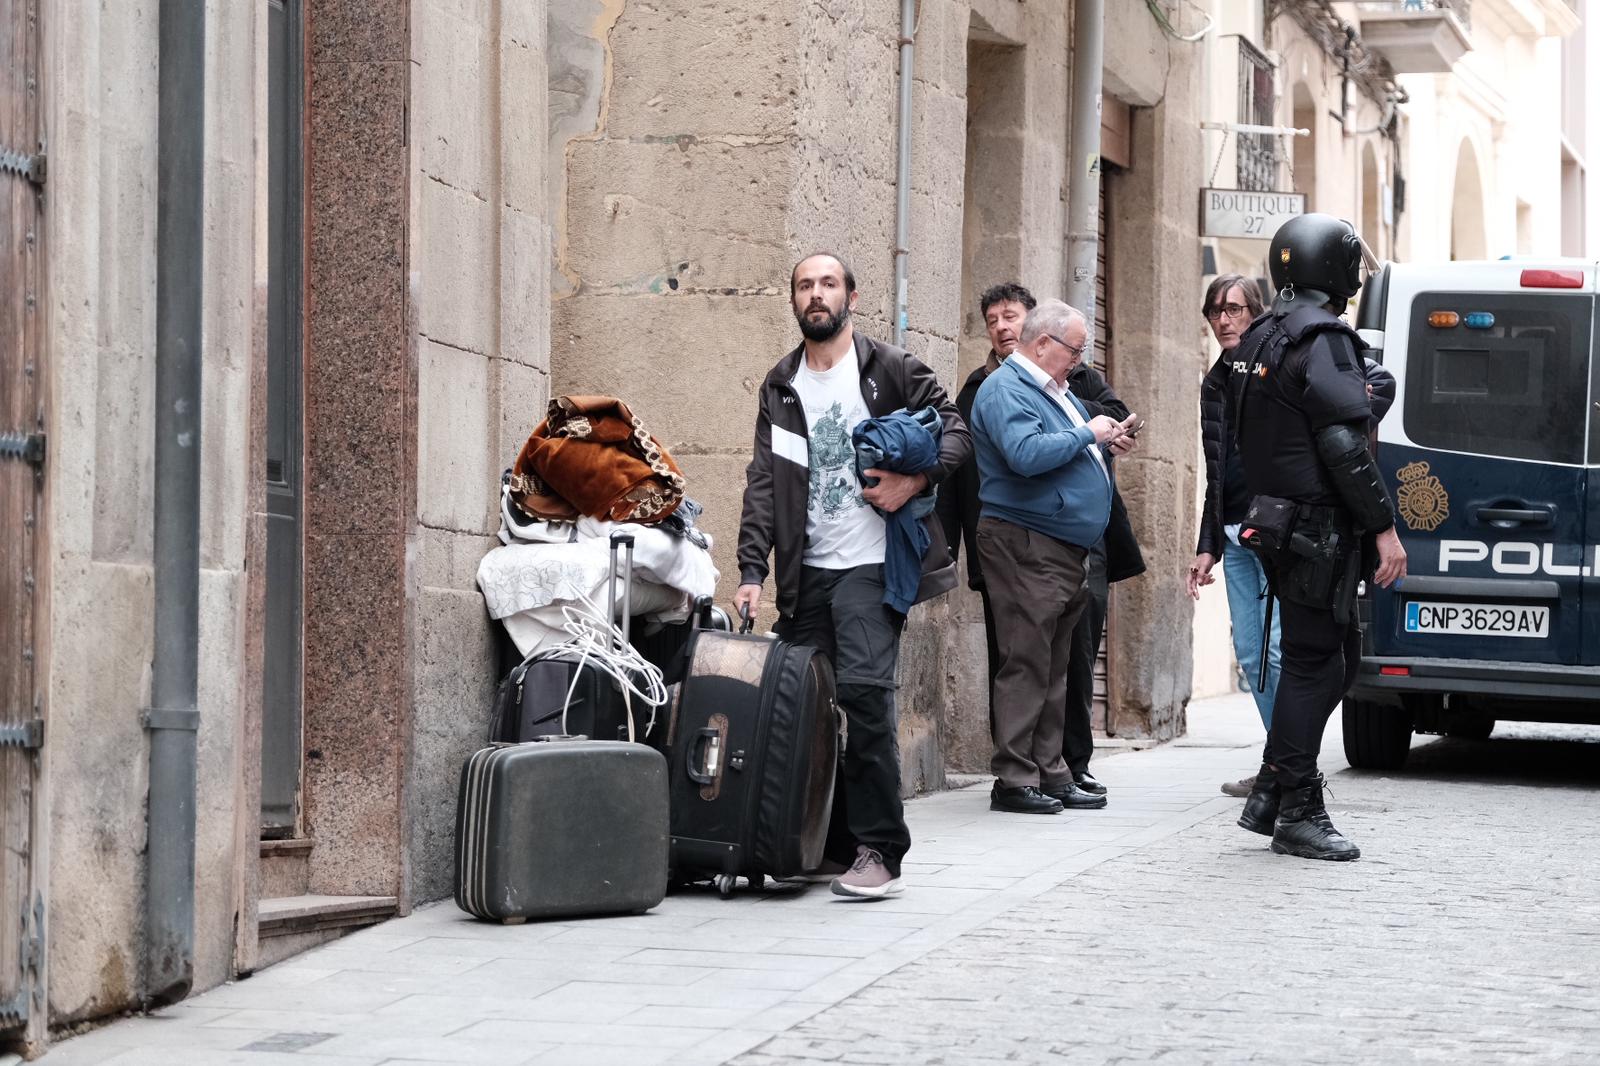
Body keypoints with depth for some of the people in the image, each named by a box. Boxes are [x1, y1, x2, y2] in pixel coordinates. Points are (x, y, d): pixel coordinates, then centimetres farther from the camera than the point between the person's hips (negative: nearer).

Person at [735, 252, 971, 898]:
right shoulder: (780, 387, 14)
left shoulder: (890, 368, 3)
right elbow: (763, 483, 9)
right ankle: (834, 845, 16)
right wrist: (752, 572, -1)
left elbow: (956, 432, 2)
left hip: (870, 564, -5)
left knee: (864, 689, -18)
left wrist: (914, 481, -15)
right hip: (806, 572, 5)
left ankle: (879, 852, -14)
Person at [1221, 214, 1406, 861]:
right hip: (1318, 530, -10)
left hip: (1278, 520, 10)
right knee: (1314, 663, -5)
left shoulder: (1258, 340, 16)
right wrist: (1384, 526, -17)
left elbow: (1247, 443, 21)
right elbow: (1343, 445, -20)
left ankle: (1270, 795, 14)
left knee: (1338, 656, 15)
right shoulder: (1322, 339, -15)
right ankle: (1298, 814, -2)